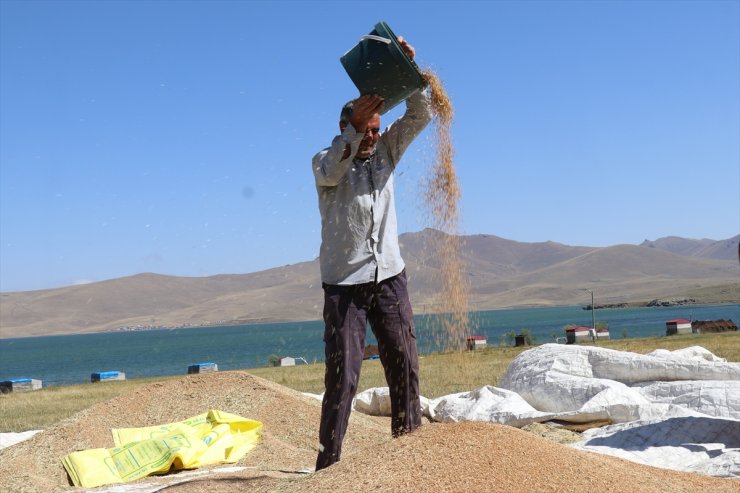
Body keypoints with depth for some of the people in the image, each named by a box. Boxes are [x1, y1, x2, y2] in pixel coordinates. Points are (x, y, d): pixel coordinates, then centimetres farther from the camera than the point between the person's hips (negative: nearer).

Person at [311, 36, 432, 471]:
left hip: (389, 276, 4)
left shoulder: (386, 151, 9)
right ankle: (328, 460, 0)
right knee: (343, 374, -5)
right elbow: (330, 171, -26)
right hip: (344, 282, -4)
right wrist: (354, 125, -40)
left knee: (404, 365, 4)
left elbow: (420, 115, 1)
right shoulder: (326, 162, -2)